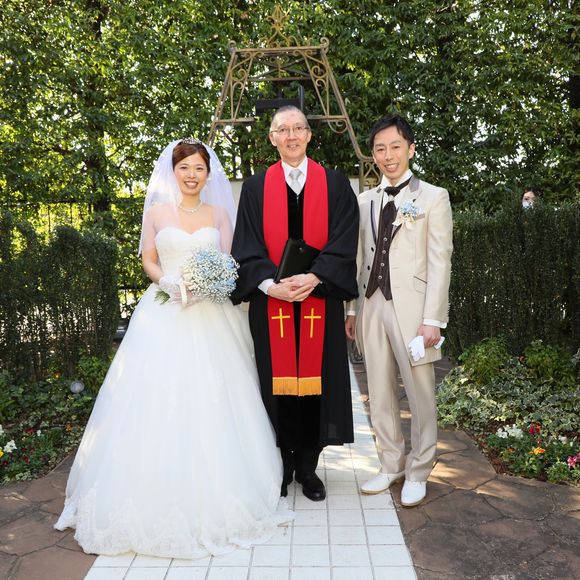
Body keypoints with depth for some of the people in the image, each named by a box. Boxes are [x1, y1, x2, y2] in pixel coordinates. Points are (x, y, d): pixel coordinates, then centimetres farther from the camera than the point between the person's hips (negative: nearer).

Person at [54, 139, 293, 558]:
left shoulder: (219, 213, 10)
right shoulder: (157, 212, 9)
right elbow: (148, 261, 8)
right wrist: (167, 281, -12)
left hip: (211, 317, 1)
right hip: (164, 316, 0)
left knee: (212, 404, 0)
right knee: (159, 403, -3)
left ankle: (214, 499, 15)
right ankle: (158, 501, 11)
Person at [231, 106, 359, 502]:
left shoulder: (335, 184, 6)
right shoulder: (256, 188, 8)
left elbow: (344, 243, -3)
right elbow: (247, 247, 1)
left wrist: (313, 278, -18)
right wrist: (271, 284, -15)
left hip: (319, 300, 0)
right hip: (271, 301, 1)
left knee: (315, 381, 4)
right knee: (277, 382, 5)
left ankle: (308, 467, 19)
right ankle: (282, 464, 21)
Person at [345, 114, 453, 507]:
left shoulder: (433, 197, -1)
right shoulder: (366, 201, 13)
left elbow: (440, 262, -6)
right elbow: (361, 258, 13)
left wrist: (433, 319, -12)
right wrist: (352, 309, 9)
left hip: (412, 308, -4)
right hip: (372, 306, 5)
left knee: (421, 395, 5)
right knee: (380, 394, 12)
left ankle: (418, 473, 23)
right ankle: (392, 465, 29)